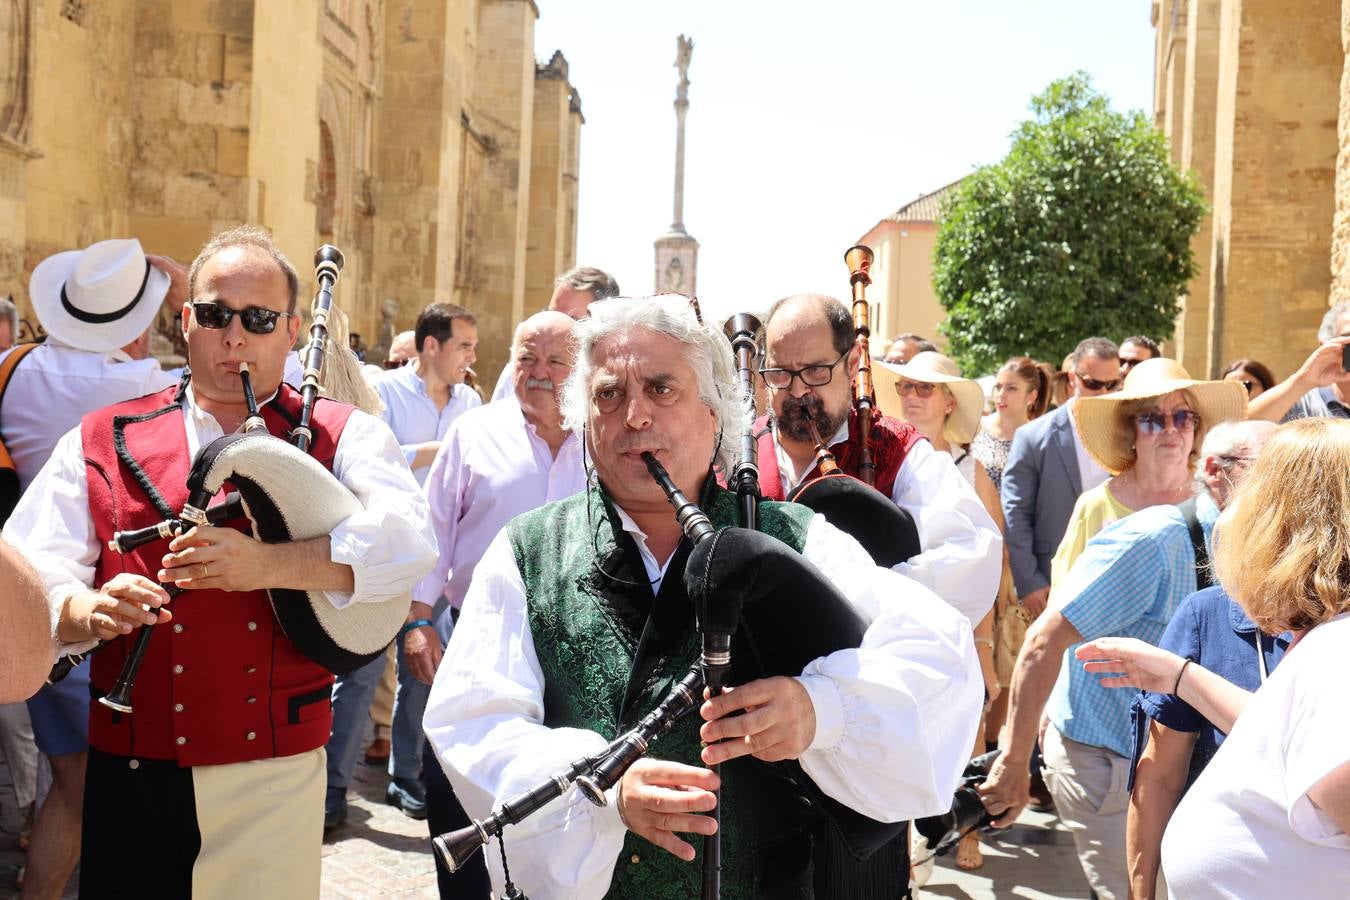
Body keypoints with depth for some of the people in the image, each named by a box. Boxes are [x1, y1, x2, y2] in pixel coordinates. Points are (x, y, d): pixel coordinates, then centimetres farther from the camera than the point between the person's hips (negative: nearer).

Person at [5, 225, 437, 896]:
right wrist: (89, 611, -23)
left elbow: (406, 540, -16)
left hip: (274, 781, -1)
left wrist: (267, 564, -28)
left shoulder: (341, 437, 2)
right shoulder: (103, 440, 7)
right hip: (129, 775, 2)